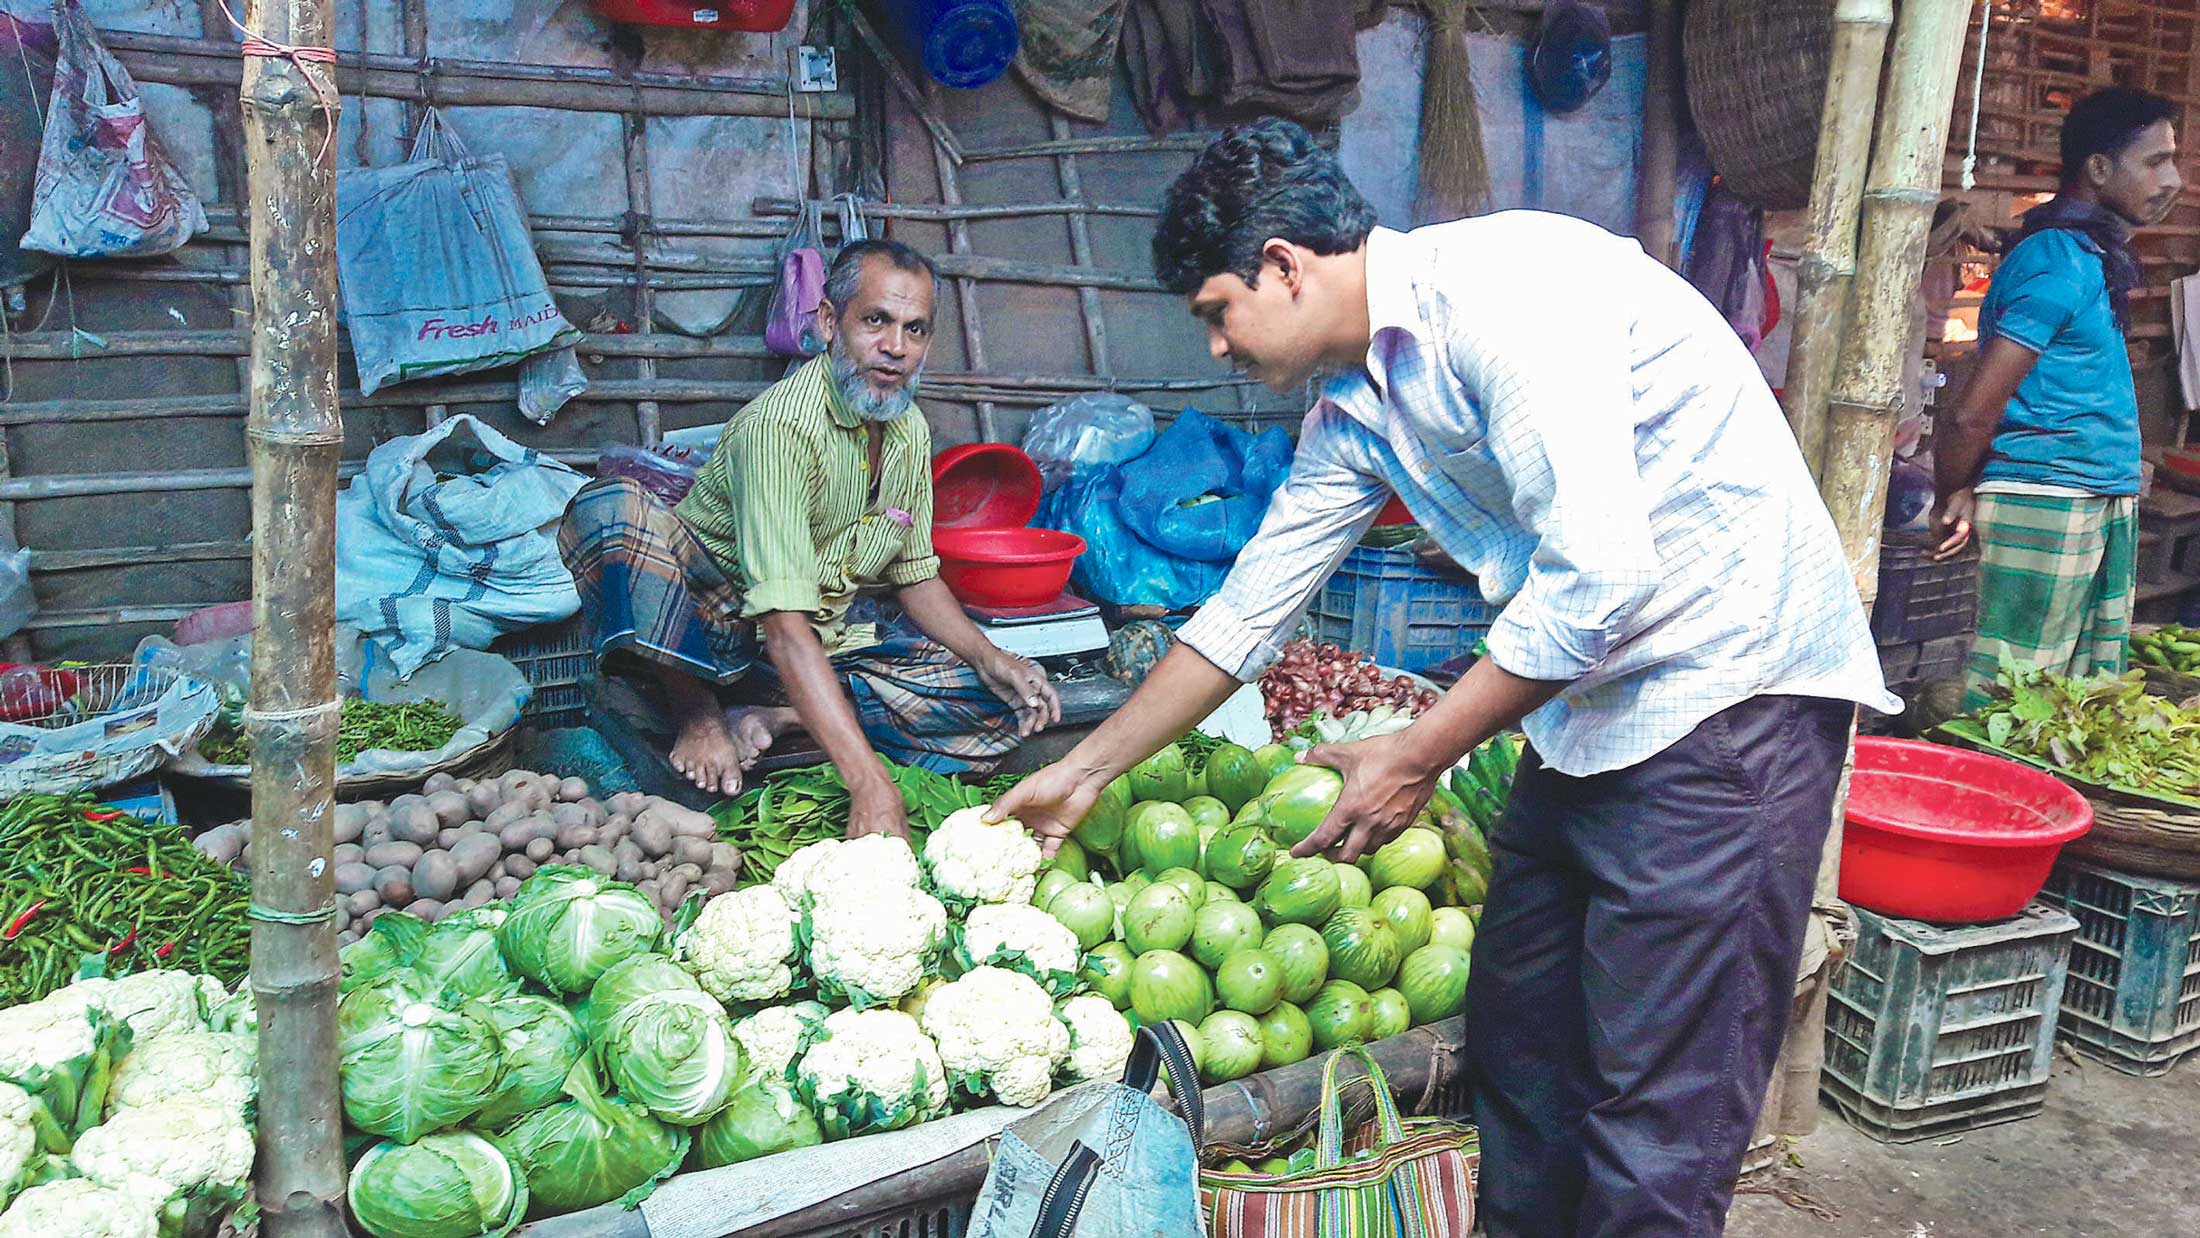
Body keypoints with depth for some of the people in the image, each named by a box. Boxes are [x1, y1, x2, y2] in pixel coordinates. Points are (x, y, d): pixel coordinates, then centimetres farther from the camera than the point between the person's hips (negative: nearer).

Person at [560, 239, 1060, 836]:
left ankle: (778, 716, -15)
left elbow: (916, 575, 10)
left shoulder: (911, 433, -3)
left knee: (1000, 703, -12)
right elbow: (784, 626, -36)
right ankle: (696, 710, -15)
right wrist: (870, 784, -45)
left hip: (836, 629, 7)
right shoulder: (780, 425, -27)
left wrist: (989, 658, -11)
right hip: (725, 621, -6)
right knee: (611, 505, -33)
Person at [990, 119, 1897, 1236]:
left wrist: (1414, 757, -16)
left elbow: (1600, 572, -26)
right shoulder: (1352, 408, 9)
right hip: (1588, 706, 9)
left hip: (1729, 691, -9)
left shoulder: (1499, 287, -19)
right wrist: (1083, 771, 21)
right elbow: (1249, 609, 17)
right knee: (1515, 1039, 16)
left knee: (1657, 1107, -3)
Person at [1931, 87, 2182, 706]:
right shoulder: (2063, 265, -15)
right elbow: (1974, 415, -18)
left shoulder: (2093, 254, 17)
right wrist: (1951, 502, -3)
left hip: (2101, 510, 10)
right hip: (2048, 509, -10)